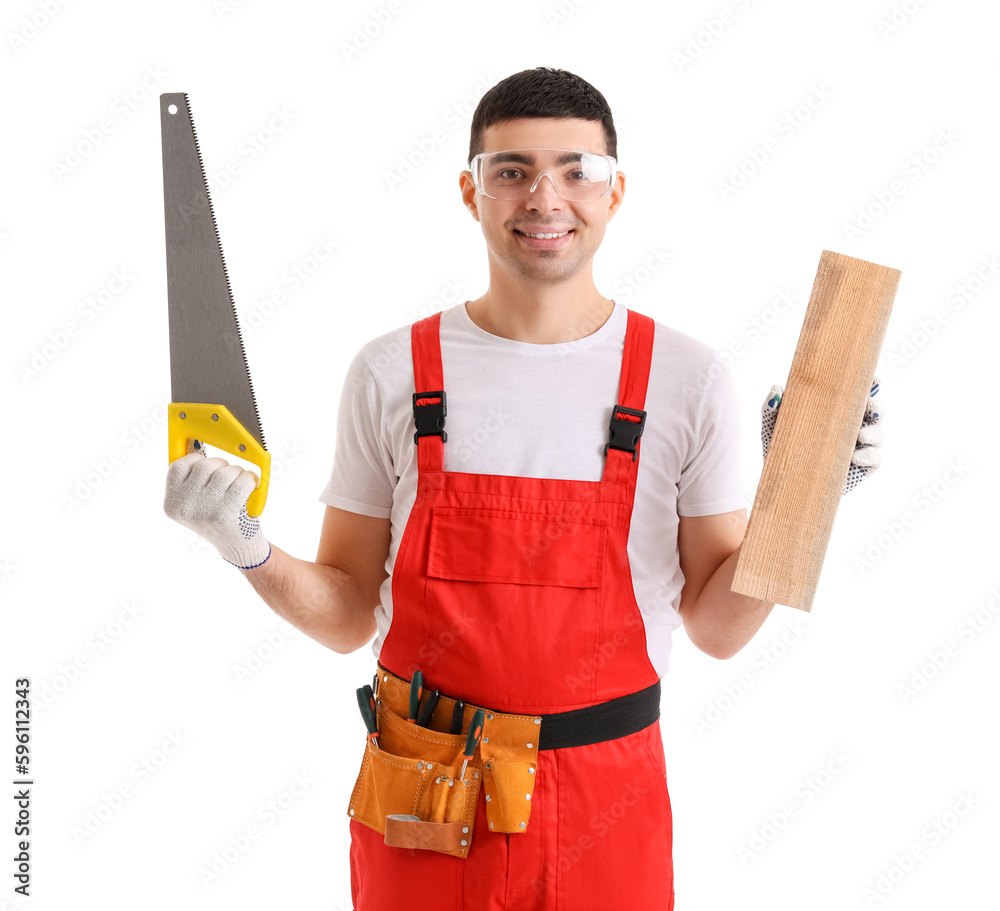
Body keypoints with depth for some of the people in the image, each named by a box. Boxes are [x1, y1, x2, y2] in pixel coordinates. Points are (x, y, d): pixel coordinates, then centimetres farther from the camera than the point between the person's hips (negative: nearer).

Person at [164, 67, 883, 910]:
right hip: (421, 804, 1)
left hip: (606, 804, 0)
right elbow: (348, 617, 3)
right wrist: (251, 552, -14)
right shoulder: (391, 373, -3)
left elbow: (717, 627, 0)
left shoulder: (686, 378, -5)